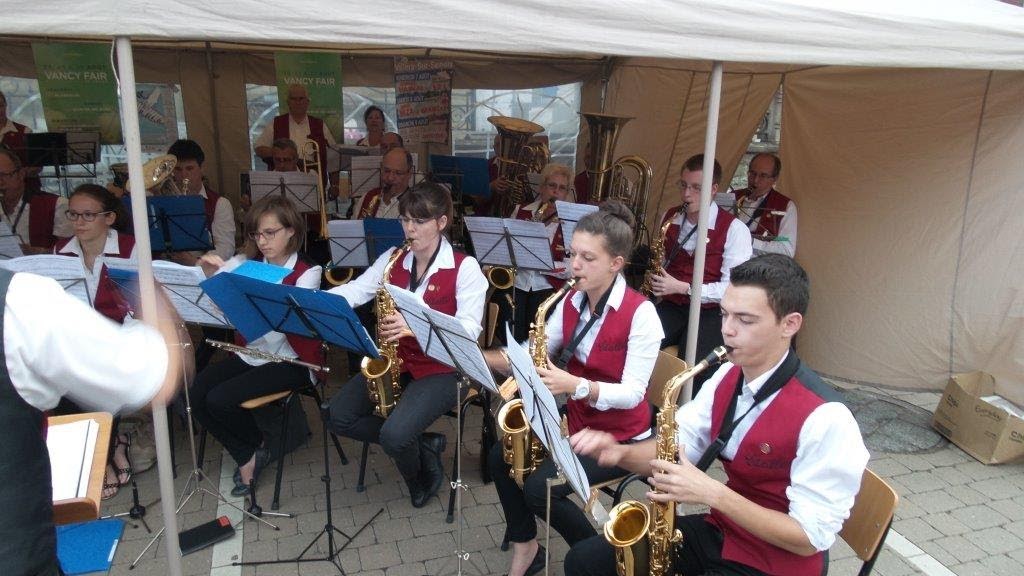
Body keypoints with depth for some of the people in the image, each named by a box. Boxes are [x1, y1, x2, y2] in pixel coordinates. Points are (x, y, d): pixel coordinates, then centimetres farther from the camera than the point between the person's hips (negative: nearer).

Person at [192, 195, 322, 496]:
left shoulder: (307, 273, -9)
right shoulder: (246, 263, 5)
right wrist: (210, 274, -22)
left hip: (290, 360, -6)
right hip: (249, 353, 6)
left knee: (219, 400, -20)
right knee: (196, 395, -14)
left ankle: (257, 446, 11)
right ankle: (247, 457, 4)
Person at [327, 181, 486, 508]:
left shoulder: (465, 267, -12)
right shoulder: (393, 259, 6)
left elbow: (468, 329, -20)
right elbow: (356, 290, -3)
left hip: (441, 367, -6)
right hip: (396, 361, 7)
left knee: (394, 435, -25)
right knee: (339, 417, -7)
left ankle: (422, 480, 12)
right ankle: (422, 444, 7)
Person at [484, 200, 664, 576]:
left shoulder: (640, 313, -21)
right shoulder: (572, 301, 0)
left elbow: (632, 393, -25)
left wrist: (574, 385, -39)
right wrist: (482, 357, -17)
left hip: (622, 436, -7)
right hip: (576, 421, 7)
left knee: (539, 487, -19)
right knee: (500, 457, -6)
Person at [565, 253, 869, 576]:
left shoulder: (825, 418, -25)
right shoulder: (727, 377, -1)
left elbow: (810, 538, -22)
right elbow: (676, 449, 3)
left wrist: (712, 493, -30)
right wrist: (619, 452, -17)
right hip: (721, 531, 7)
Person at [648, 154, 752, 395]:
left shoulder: (734, 229, -8)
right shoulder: (670, 217, 8)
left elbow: (732, 288, -12)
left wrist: (682, 287, -18)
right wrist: (656, 283, -1)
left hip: (709, 313, -4)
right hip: (670, 307, 4)